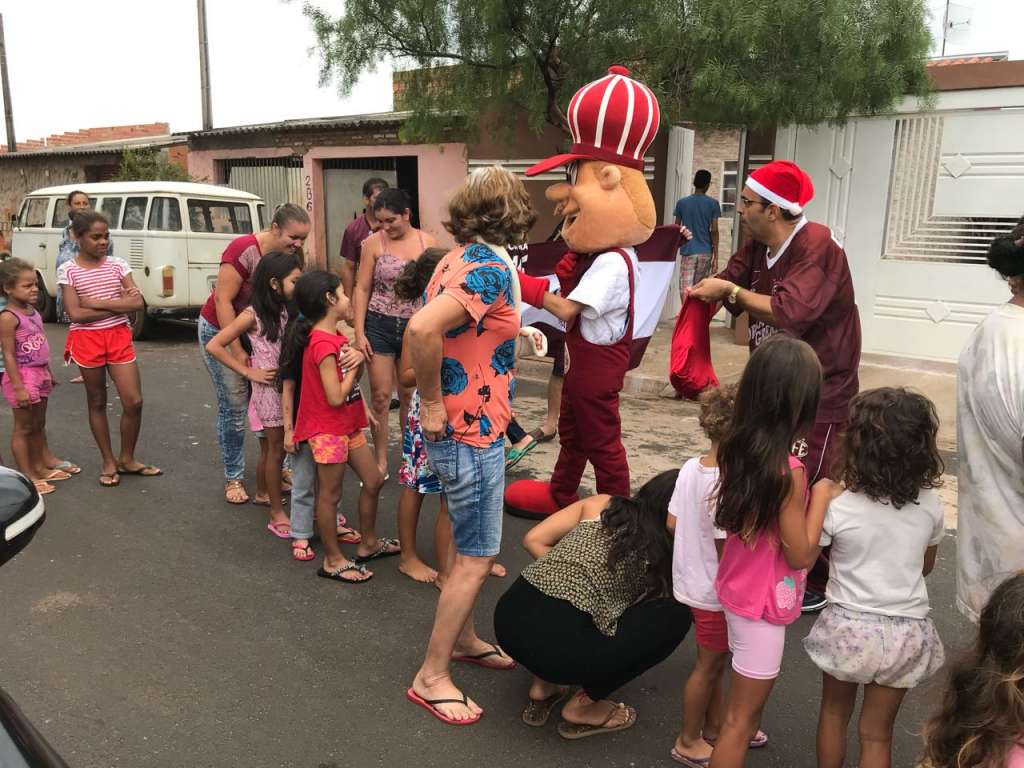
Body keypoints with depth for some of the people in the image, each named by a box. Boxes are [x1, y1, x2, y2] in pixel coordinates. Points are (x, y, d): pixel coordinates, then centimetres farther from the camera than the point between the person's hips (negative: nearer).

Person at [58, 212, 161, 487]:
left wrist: (98, 302, -13)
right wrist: (118, 304, -13)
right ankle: (108, 461, 22)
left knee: (134, 401, -3)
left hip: (119, 337, 2)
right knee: (97, 402, 9)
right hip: (87, 340, -2)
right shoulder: (68, 271, -5)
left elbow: (138, 302, -6)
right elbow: (76, 314, -14)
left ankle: (127, 459, 15)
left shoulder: (117, 265, 3)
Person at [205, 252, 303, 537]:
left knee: (272, 448, 16)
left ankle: (263, 494, 37)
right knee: (276, 448, 3)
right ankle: (277, 512, 15)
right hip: (269, 389, -5)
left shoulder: (290, 310, 4)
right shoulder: (252, 315, -12)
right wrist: (249, 373, -12)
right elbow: (213, 346, -12)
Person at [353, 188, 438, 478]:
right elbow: (362, 289, -1)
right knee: (380, 395, 1)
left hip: (415, 327, 1)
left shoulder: (427, 242, -1)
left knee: (410, 395, 9)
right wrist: (359, 333, -6)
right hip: (380, 326, -1)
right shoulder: (374, 242, -3)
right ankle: (381, 462, 15)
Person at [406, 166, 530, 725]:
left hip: (461, 425, 9)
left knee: (470, 547, 23)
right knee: (476, 558, 2)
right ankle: (431, 677, 15)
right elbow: (422, 328, -35)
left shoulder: (458, 259, 7)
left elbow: (432, 325, 19)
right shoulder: (490, 270, -21)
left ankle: (464, 639, 40)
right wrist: (433, 404, -25)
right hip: (470, 432, -9)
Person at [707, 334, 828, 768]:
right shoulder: (789, 472, -27)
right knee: (741, 716, 10)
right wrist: (822, 496, -12)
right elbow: (801, 556, -19)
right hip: (763, 605, -7)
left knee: (743, 698, 27)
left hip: (735, 589, 7)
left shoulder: (735, 450, -6)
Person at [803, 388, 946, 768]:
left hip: (848, 625, -2)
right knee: (877, 731, 17)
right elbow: (926, 566, 8)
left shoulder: (837, 507, -20)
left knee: (834, 711, 24)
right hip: (906, 631, 3)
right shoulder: (931, 505, -8)